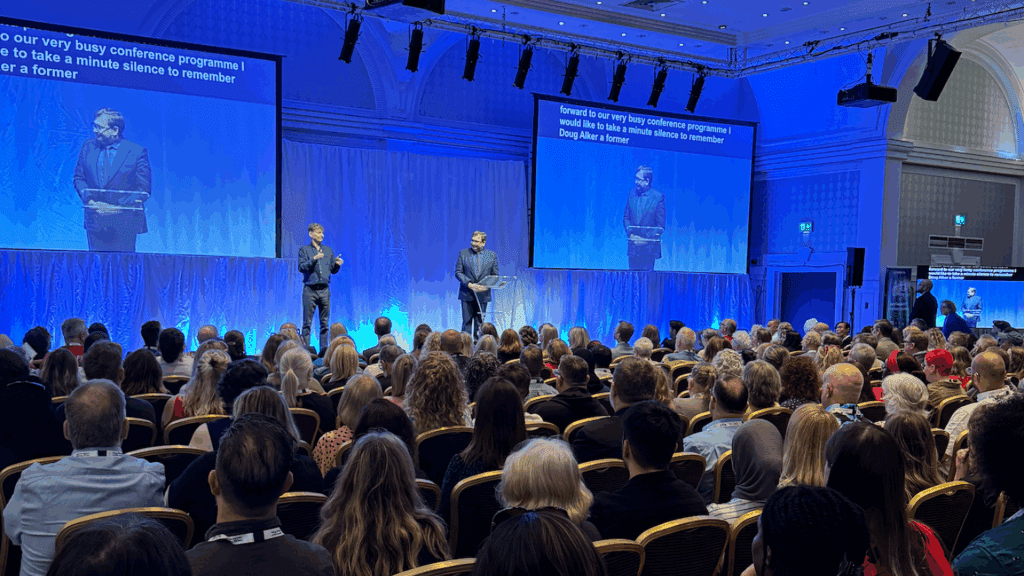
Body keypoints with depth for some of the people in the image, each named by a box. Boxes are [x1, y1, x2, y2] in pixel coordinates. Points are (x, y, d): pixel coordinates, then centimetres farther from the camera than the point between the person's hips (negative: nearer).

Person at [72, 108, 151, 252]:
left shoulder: (137, 152, -2)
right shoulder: (87, 147, 12)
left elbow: (144, 189, -4)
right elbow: (79, 178, 13)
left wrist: (121, 206, -15)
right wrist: (89, 200, -6)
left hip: (125, 223, -3)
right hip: (95, 220, 4)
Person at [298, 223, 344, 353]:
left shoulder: (328, 250, 16)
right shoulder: (304, 250, 5)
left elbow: (333, 270, 16)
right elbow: (301, 267, -8)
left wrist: (337, 264, -5)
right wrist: (314, 259, -18)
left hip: (324, 289, 3)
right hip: (310, 290, -3)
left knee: (325, 323, 4)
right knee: (307, 323, -3)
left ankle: (324, 349, 8)